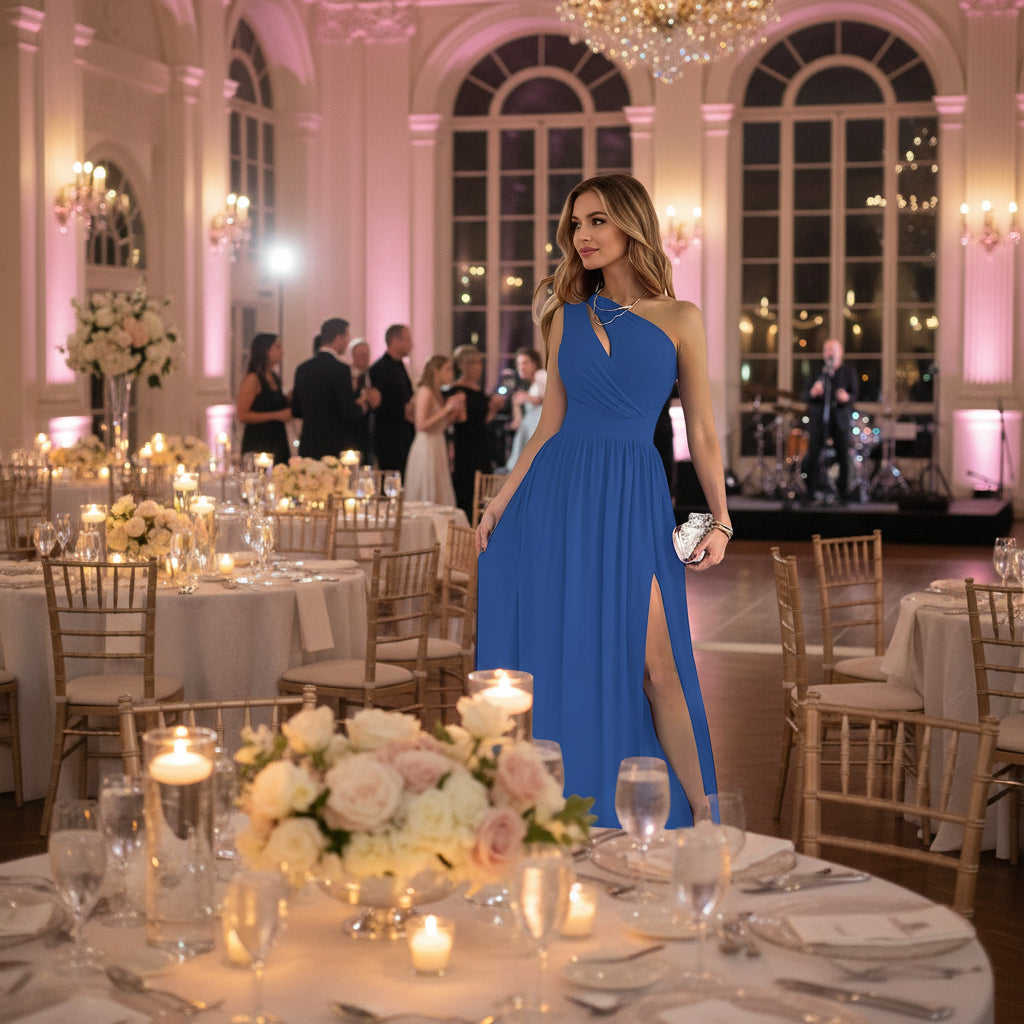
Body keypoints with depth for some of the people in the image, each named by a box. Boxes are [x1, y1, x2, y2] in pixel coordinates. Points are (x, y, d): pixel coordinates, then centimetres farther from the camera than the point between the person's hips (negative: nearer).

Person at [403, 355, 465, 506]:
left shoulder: (437, 393, 15)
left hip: (437, 447, 9)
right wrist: (446, 410, -17)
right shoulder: (425, 392, -12)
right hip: (426, 447, -9)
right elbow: (421, 425, -19)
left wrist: (455, 411, 6)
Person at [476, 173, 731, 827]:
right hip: (557, 494, 3)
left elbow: (702, 432, 4)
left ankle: (702, 820, 2)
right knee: (556, 661, 2)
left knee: (653, 667, -8)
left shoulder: (679, 320, 4)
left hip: (633, 502, -2)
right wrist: (503, 499, 3)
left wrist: (721, 520, -5)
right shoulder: (567, 317, 10)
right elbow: (552, 422, 11)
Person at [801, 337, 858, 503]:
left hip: (840, 419, -1)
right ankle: (811, 491, 1)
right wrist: (812, 393, -17)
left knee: (843, 457, -4)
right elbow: (805, 395, 6)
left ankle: (842, 492, 4)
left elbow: (854, 395, 1)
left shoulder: (849, 372, 8)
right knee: (813, 455, -7)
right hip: (818, 419, 1)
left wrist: (847, 398, -22)